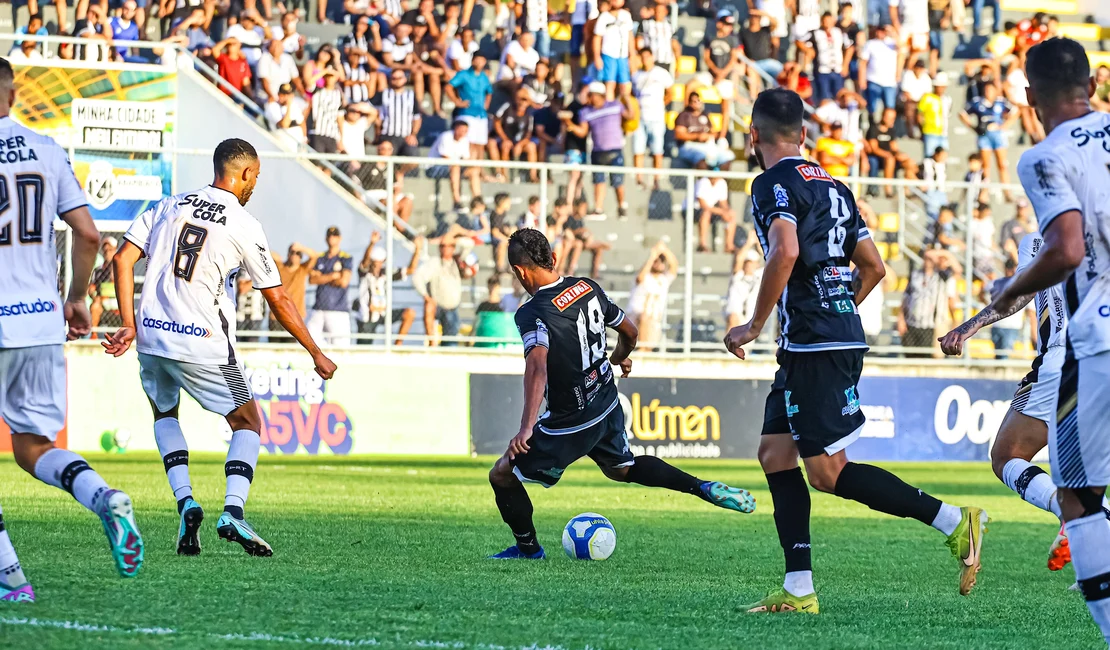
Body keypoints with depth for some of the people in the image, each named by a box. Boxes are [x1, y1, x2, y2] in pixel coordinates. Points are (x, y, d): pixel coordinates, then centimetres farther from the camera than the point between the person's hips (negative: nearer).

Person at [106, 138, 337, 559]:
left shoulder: (169, 206, 11)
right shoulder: (243, 225, -1)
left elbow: (123, 259, 2)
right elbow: (278, 301, 2)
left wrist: (130, 324, 4)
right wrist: (316, 354, 12)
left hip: (152, 335, 4)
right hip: (204, 343, -4)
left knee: (164, 414, 30)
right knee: (248, 424, 13)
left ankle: (185, 501, 9)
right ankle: (233, 511, -9)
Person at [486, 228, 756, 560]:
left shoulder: (532, 314, -23)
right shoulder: (588, 287, -1)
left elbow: (537, 367, -38)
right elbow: (629, 332, 12)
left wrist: (526, 428, -46)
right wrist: (620, 358, 36)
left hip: (569, 426, -7)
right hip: (608, 406, 7)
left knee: (502, 475, 10)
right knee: (621, 467, 33)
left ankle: (528, 548, 23)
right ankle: (703, 488, 21)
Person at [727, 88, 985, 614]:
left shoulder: (773, 183, -8)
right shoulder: (831, 186, 18)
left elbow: (785, 253, -25)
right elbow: (873, 267, 19)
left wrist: (754, 326, -16)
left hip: (814, 343, -9)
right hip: (845, 335, 9)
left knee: (829, 472, -7)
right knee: (775, 452, 11)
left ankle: (954, 521, -12)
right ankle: (799, 590, 8)